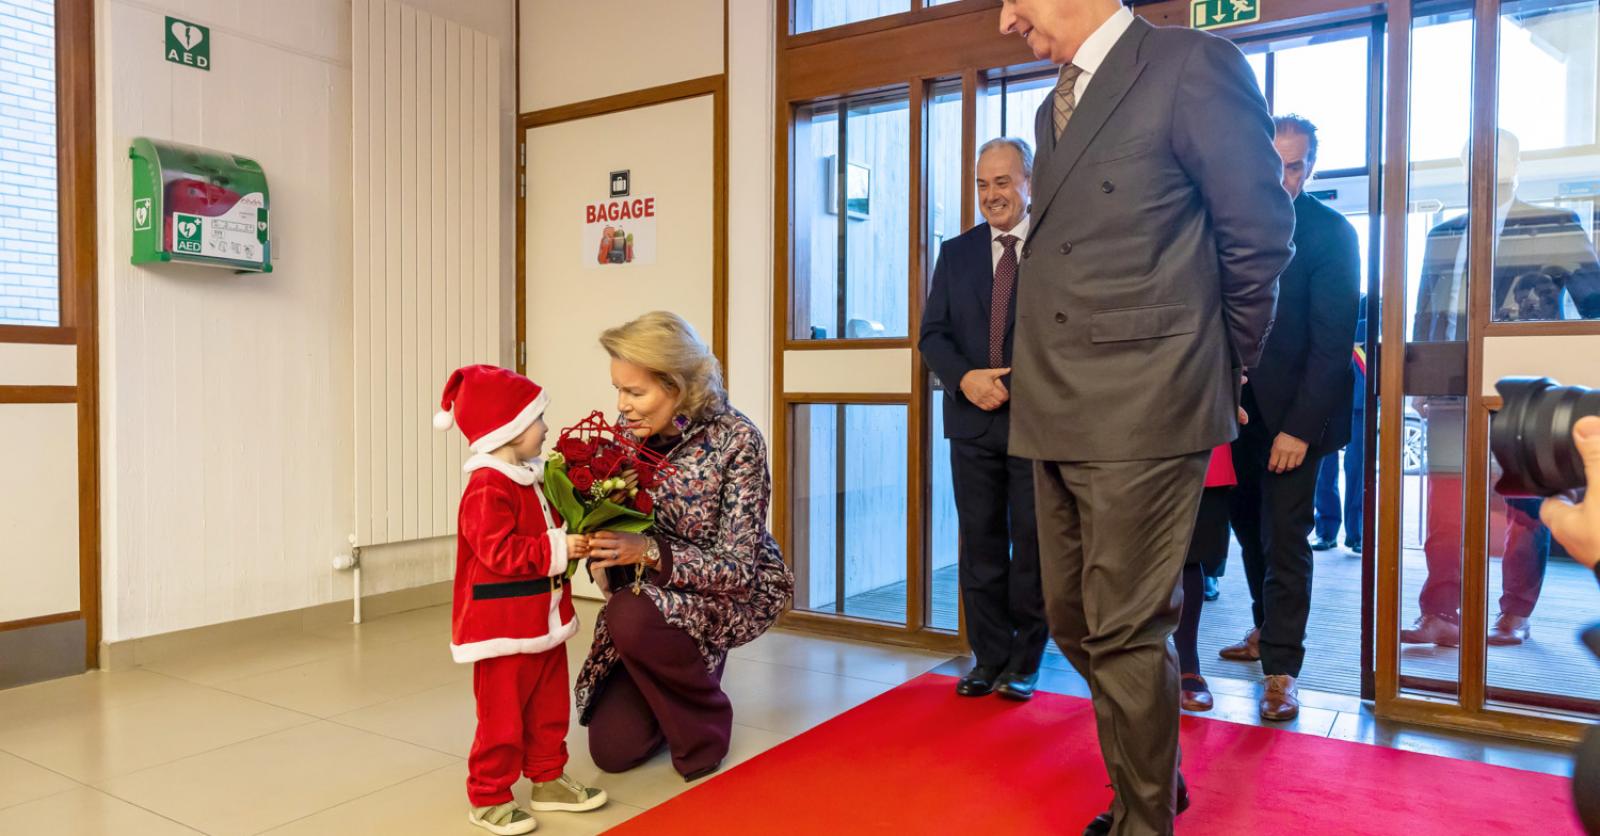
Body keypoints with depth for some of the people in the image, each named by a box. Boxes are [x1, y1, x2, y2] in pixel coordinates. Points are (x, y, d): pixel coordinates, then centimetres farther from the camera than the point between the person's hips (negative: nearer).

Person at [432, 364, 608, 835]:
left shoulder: (529, 480, 11)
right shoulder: (487, 489, -21)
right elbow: (499, 551, -27)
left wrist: (574, 538, 4)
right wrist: (557, 550, -26)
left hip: (542, 620, 10)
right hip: (503, 626, -9)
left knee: (549, 708, 18)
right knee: (502, 716, 2)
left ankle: (548, 780, 32)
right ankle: (487, 798, 16)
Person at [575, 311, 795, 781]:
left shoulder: (736, 440, -25)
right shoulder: (632, 433, -9)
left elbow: (736, 568, -25)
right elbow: (622, 524, 1)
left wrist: (647, 552, -38)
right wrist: (602, 555, -23)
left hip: (737, 593, -5)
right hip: (653, 595, 5)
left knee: (632, 618, -35)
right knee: (612, 750, -1)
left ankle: (705, 724, -6)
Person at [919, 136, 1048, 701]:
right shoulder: (956, 253, 12)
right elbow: (933, 333, 7)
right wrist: (965, 378, -11)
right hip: (973, 421, 3)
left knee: (1033, 543, 5)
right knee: (980, 543, 7)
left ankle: (1025, 660, 18)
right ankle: (990, 656, 18)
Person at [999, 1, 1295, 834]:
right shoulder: (1054, 106, 18)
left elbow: (1259, 235, -4)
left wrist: (1222, 368, 5)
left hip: (1143, 409, -8)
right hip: (1057, 414, 8)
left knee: (1124, 633, 0)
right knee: (1076, 625, 16)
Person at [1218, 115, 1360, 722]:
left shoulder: (1331, 233, -8)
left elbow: (1332, 341, -12)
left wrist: (1300, 426, -16)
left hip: (1292, 414, -4)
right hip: (1239, 405, 5)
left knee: (1283, 539, -1)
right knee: (1250, 527, 15)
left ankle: (1281, 668, 9)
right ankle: (1266, 631, 33)